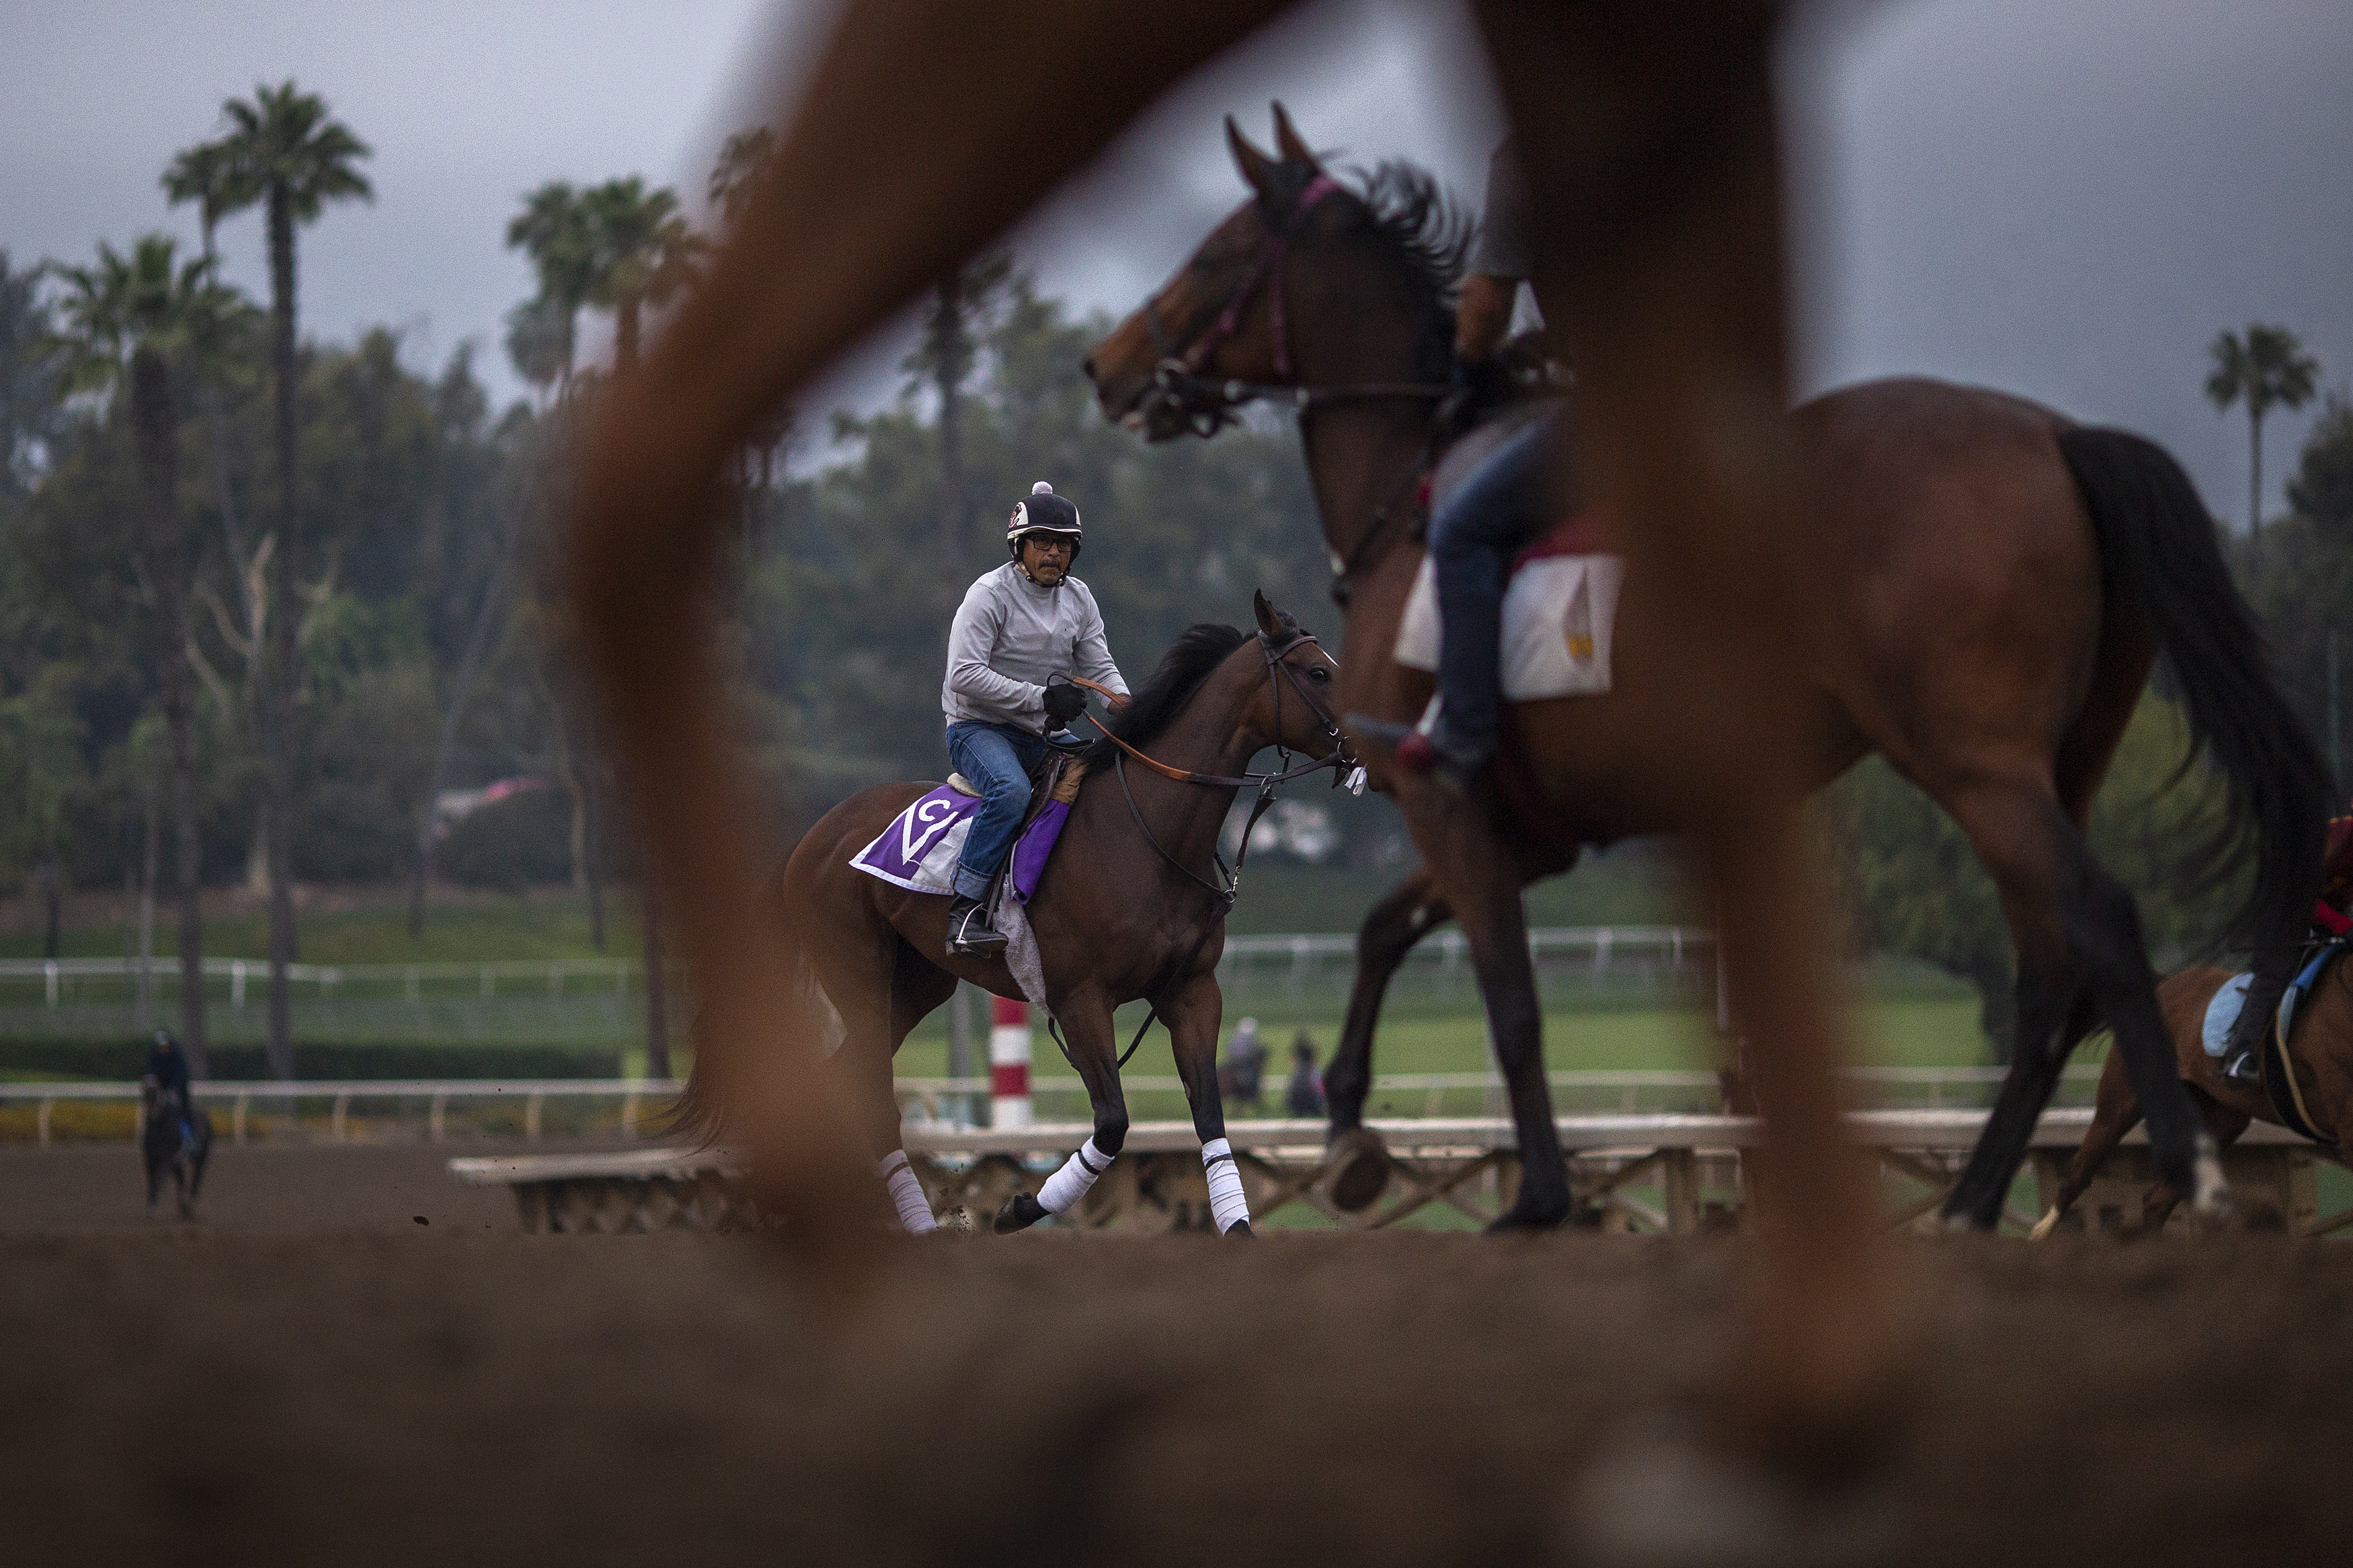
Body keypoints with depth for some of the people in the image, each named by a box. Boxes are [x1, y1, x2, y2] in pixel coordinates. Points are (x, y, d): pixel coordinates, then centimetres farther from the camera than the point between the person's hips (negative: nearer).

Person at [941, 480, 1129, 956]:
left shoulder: (1078, 599, 9)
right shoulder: (990, 593, -11)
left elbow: (1100, 668, 9)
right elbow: (965, 674, -20)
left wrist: (1128, 710, -13)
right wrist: (1041, 697, -23)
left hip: (1043, 737, 7)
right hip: (979, 727, -7)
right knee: (1011, 790, -36)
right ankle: (965, 912, -36)